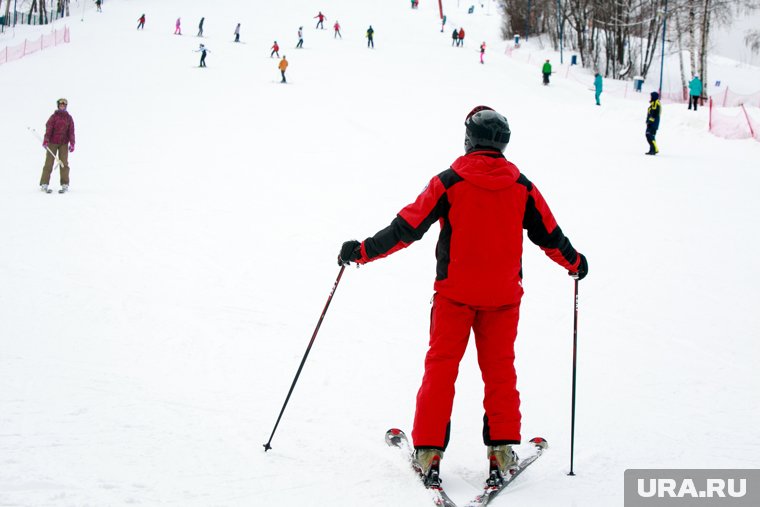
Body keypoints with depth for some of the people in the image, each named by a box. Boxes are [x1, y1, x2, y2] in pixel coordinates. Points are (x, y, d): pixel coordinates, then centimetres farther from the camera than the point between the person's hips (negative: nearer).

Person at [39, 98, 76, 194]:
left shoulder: (69, 118, 7)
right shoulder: (54, 116, -2)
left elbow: (71, 131, 4)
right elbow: (49, 128, -11)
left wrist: (72, 143, -6)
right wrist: (46, 140, -24)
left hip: (64, 143, 2)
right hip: (52, 142, -2)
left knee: (64, 163, -2)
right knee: (49, 163, -3)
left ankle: (65, 185, 1)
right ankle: (44, 184, 0)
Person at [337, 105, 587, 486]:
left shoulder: (449, 182, -7)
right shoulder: (521, 186, 1)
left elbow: (408, 226, -8)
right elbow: (549, 234, 10)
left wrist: (362, 251, 0)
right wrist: (575, 263, 29)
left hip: (455, 290, -2)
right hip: (503, 293, 2)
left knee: (441, 366, 5)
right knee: (499, 368, 11)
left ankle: (428, 449, 4)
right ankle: (502, 448, 10)